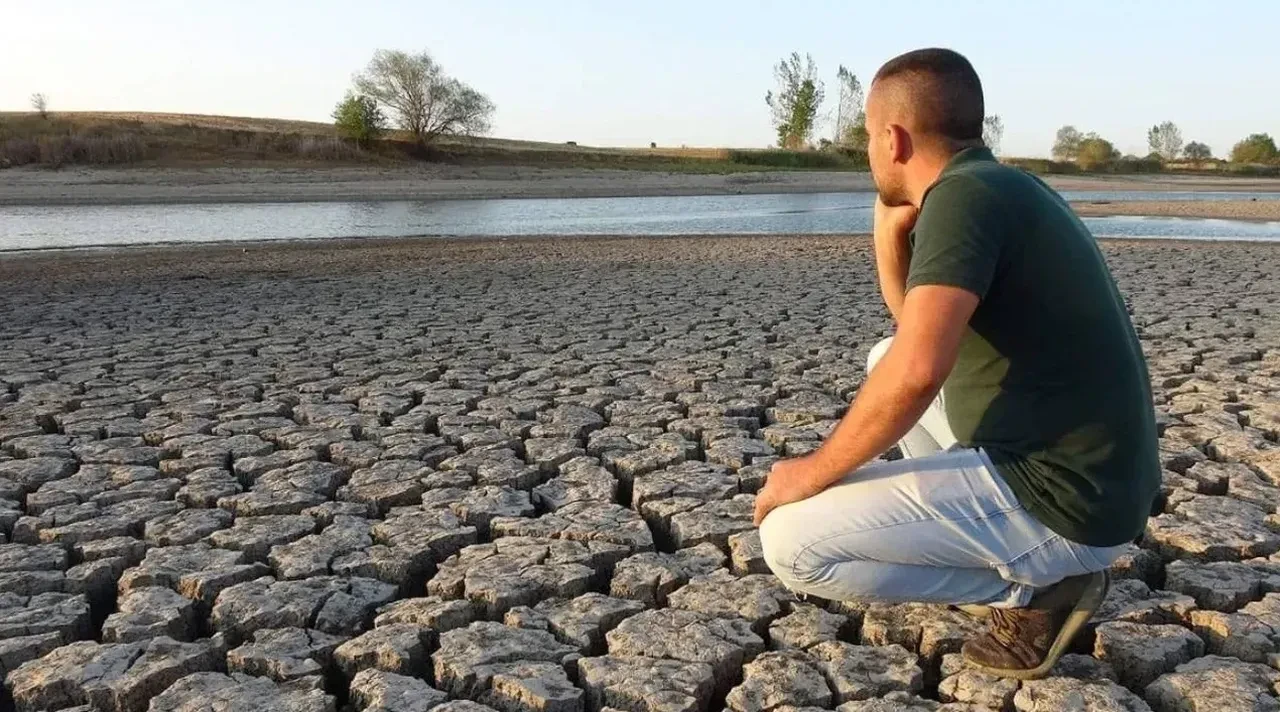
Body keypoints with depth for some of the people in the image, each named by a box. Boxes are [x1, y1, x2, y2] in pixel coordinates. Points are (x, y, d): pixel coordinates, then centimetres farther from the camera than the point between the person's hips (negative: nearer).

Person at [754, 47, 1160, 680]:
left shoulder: (964, 193, -17)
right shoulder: (1001, 187, 13)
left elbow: (917, 372, -29)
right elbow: (916, 327, 26)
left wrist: (813, 472, -16)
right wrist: (890, 227, 14)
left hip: (1059, 503, -10)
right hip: (1090, 481, 10)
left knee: (790, 543, -12)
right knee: (885, 359, 24)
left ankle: (1035, 588, -1)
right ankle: (997, 551, 16)